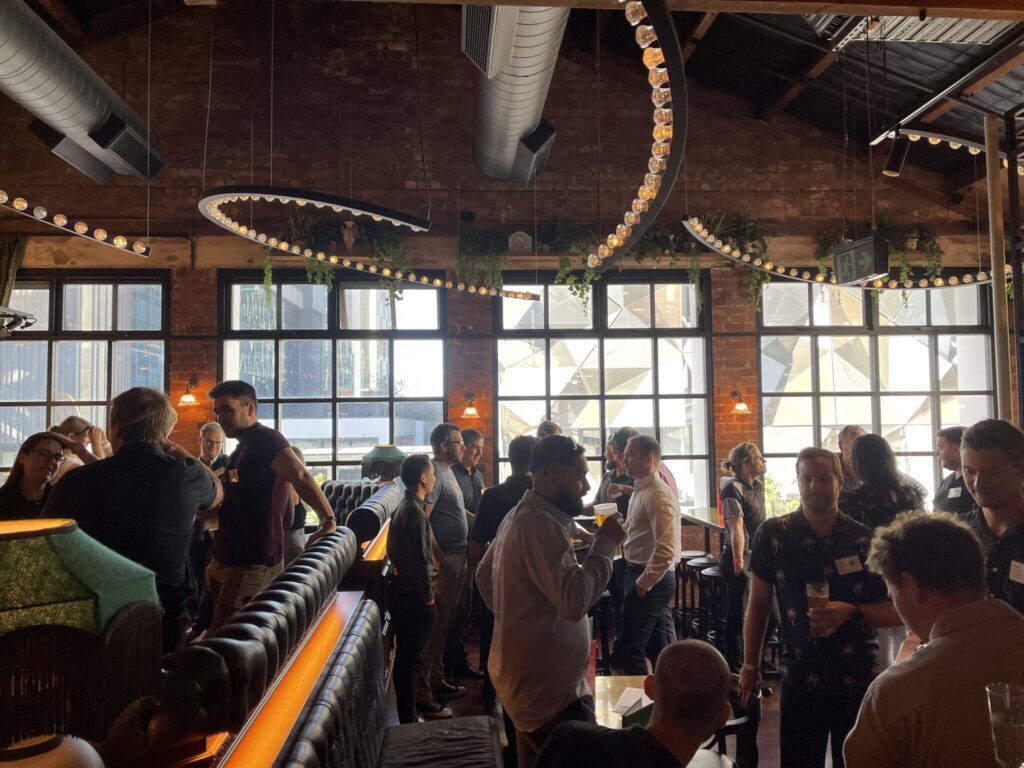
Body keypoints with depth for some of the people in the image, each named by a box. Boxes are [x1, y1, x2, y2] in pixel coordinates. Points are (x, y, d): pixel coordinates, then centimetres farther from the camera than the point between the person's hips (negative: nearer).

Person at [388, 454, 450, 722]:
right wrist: (428, 596, -14)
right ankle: (408, 719, 8)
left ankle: (415, 703, 34)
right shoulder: (415, 511, -20)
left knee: (409, 654, 20)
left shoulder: (403, 507, 11)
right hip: (413, 595, -10)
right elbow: (419, 560, -22)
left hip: (403, 589, 10)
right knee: (410, 657, -1)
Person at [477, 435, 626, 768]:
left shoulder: (520, 515, 10)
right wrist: (605, 542, -21)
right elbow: (575, 599, -31)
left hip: (527, 679, 11)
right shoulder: (540, 524, -23)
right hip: (548, 688, -11)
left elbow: (484, 576, 22)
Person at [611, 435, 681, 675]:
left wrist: (642, 583, -20)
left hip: (650, 579, -10)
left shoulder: (657, 495, -20)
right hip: (648, 577, 10)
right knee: (658, 647, 18)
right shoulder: (641, 490, 12)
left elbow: (666, 549, -26)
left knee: (627, 650, -4)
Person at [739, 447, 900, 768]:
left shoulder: (865, 540, -5)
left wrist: (851, 612, -18)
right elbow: (758, 603, 4)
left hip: (858, 678, 0)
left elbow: (895, 612, 0)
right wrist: (750, 666, 6)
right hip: (799, 677, 0)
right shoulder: (772, 534, -5)